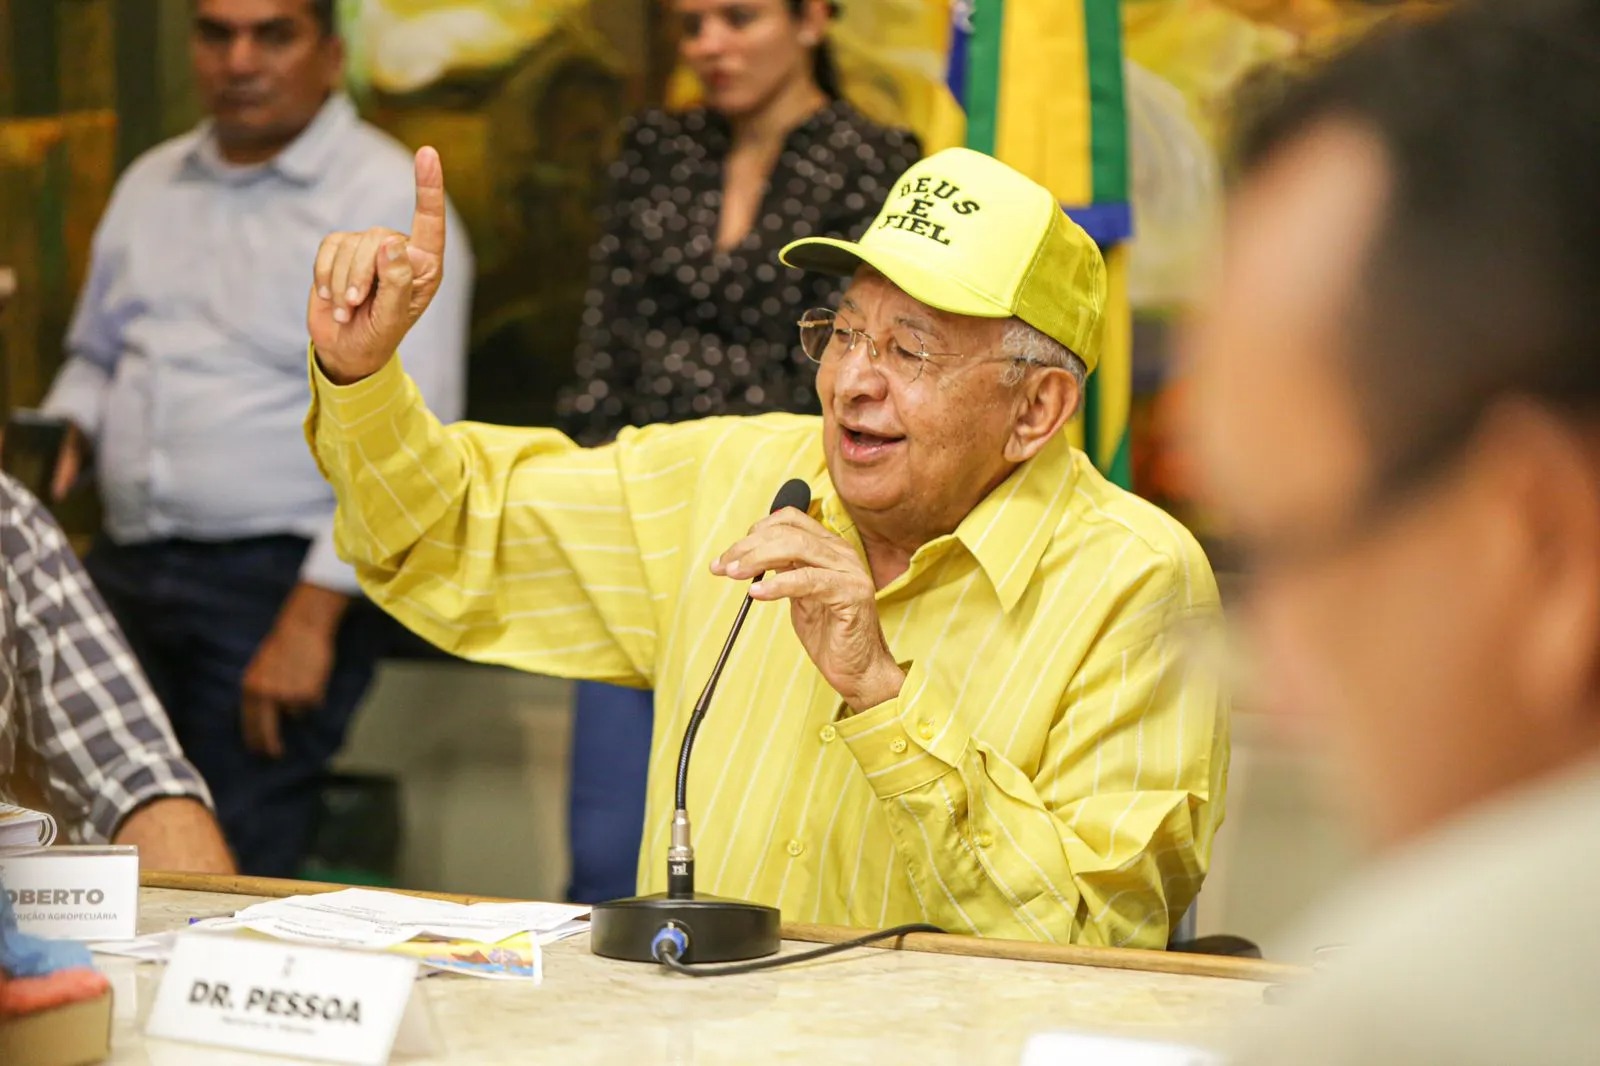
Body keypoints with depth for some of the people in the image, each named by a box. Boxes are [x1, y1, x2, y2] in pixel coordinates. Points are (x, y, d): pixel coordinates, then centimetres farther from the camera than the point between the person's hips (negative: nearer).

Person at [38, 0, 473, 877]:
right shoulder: (150, 185, 15)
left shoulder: (389, 201, -6)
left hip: (281, 578, -6)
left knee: (232, 870, -7)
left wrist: (311, 619, -16)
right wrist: (67, 428, 4)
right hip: (125, 567, 6)